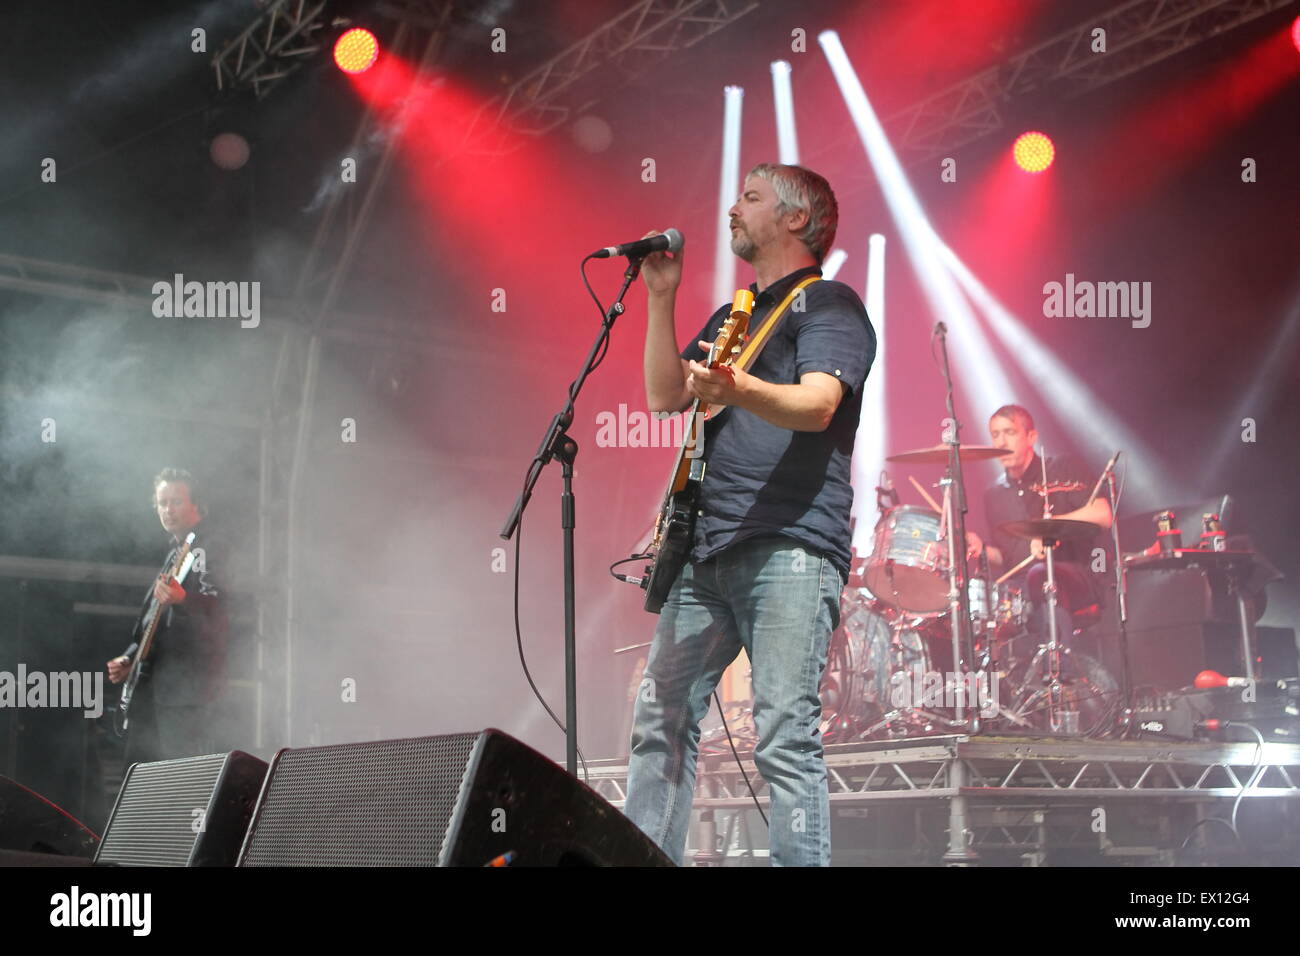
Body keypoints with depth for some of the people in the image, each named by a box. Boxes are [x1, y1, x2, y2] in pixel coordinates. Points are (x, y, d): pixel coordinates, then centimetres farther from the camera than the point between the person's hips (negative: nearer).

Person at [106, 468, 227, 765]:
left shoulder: (206, 551, -7)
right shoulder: (175, 553, 21)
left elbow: (215, 618, -19)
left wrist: (181, 601, -36)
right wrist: (129, 658, 17)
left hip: (186, 686, -10)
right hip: (152, 684, 10)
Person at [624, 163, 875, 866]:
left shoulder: (828, 304, 1)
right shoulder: (732, 316, 26)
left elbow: (817, 405, -17)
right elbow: (664, 395, 17)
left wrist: (737, 389, -36)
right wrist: (662, 299, 11)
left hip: (790, 548, -8)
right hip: (706, 548, 8)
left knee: (785, 737, -12)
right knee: (660, 720, 6)